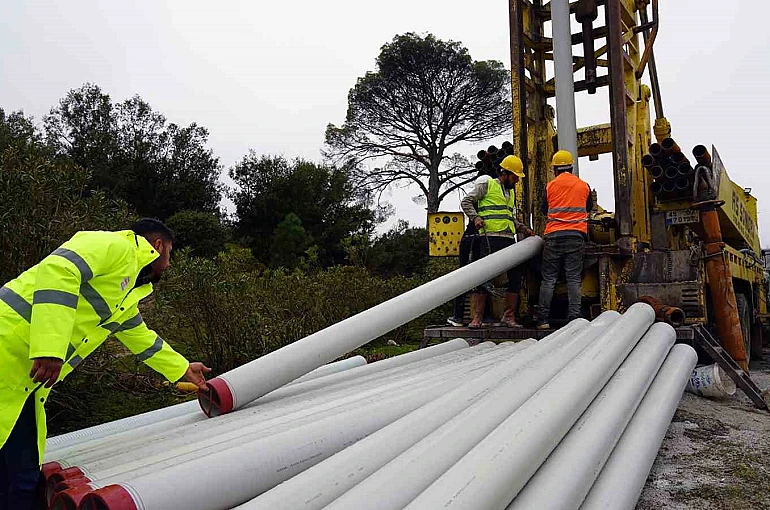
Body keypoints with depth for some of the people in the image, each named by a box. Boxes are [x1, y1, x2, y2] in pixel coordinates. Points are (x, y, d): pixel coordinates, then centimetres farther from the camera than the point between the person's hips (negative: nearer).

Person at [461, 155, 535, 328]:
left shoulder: (510, 192, 26)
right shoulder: (487, 185, 4)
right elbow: (466, 202, 0)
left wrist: (522, 228, 17)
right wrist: (475, 217, -14)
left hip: (509, 239, 8)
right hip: (490, 237, -8)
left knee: (516, 276, 5)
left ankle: (509, 316, 13)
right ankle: (477, 317, -5)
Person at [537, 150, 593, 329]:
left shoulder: (550, 186, 3)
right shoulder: (583, 186, 7)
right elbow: (589, 208, 22)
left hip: (553, 235, -1)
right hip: (576, 235, 1)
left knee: (548, 278, 4)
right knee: (574, 279, 2)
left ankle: (543, 318, 3)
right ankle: (574, 317, -2)